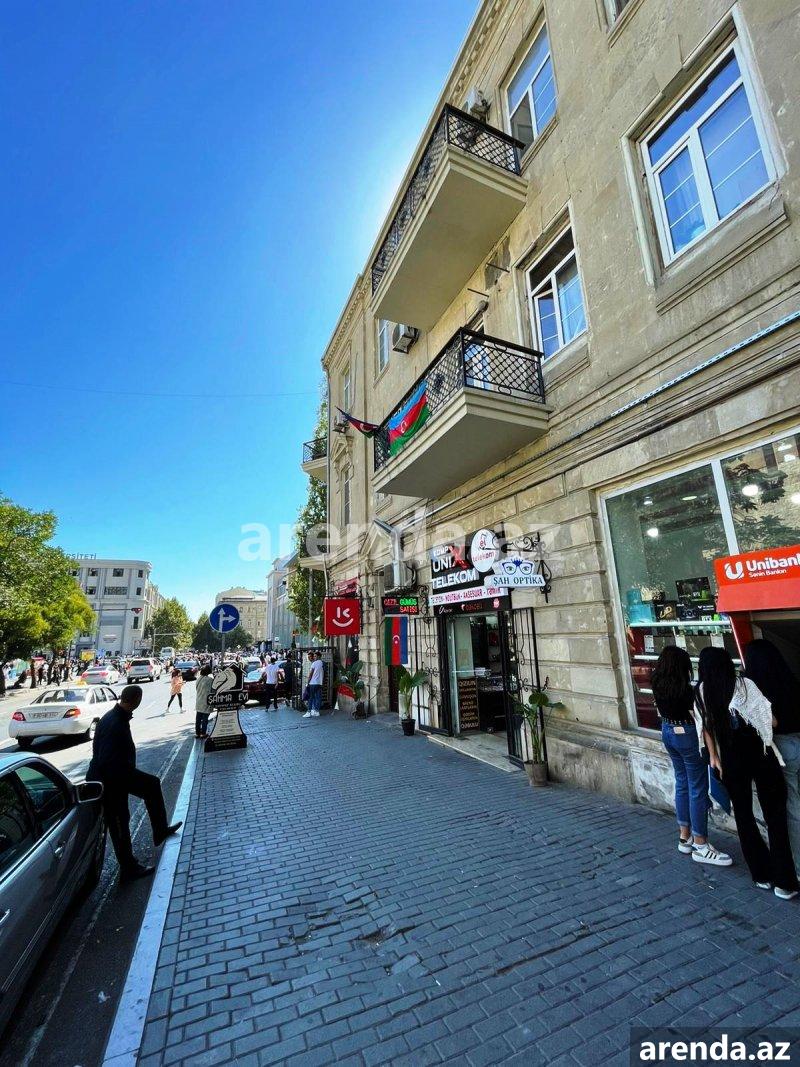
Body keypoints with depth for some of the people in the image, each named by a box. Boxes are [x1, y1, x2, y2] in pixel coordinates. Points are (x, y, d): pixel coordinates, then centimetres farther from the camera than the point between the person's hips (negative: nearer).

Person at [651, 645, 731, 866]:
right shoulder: (686, 690, -23)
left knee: (682, 784, 19)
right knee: (698, 790, 5)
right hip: (687, 736, -7)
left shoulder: (658, 686, -2)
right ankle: (700, 846, 15)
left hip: (668, 733, 7)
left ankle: (685, 837, 29)